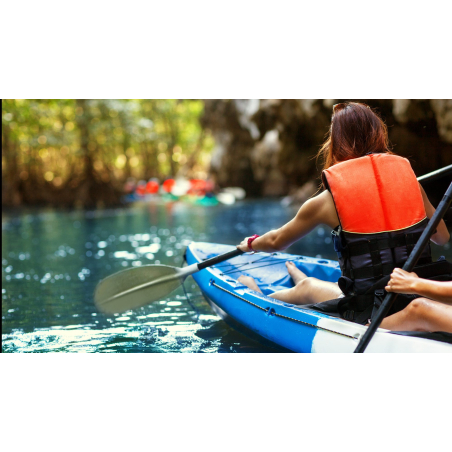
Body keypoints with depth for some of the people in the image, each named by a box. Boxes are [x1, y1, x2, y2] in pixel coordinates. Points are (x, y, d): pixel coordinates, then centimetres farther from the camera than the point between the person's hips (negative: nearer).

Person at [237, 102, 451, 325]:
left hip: (371, 313, -3)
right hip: (424, 306, 4)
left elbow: (277, 242, 11)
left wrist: (251, 243, 33)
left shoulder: (326, 200, -6)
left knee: (307, 287, 25)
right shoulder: (407, 176, 2)